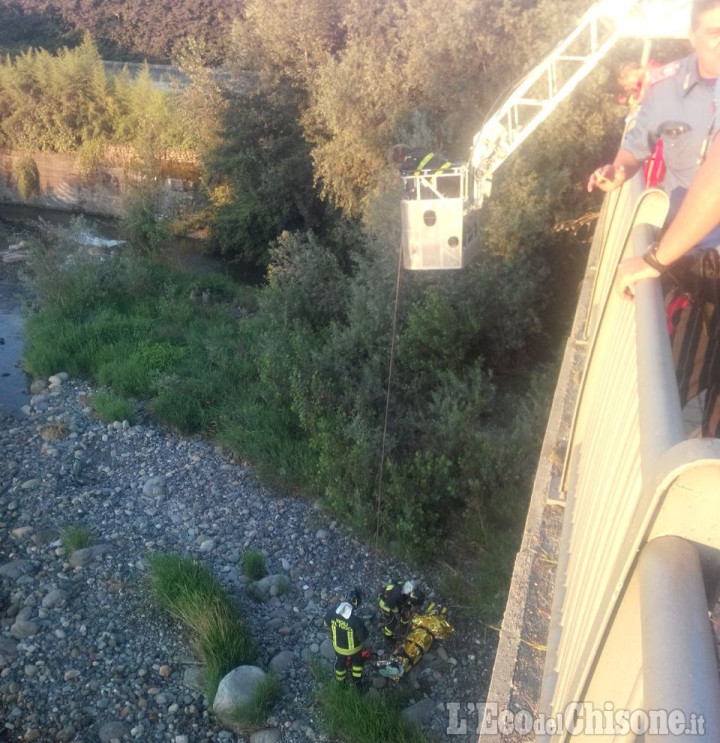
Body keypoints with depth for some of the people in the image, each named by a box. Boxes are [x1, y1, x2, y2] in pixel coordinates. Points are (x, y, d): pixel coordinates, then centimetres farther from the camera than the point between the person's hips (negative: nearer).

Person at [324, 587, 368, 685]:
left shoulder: (333, 611, -28)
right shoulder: (356, 621, -41)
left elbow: (327, 622, -7)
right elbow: (363, 637, -24)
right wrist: (363, 627, -5)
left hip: (338, 645, 3)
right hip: (353, 648, -3)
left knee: (340, 663, 33)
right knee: (357, 662, 32)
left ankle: (340, 681, 58)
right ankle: (357, 680, 55)